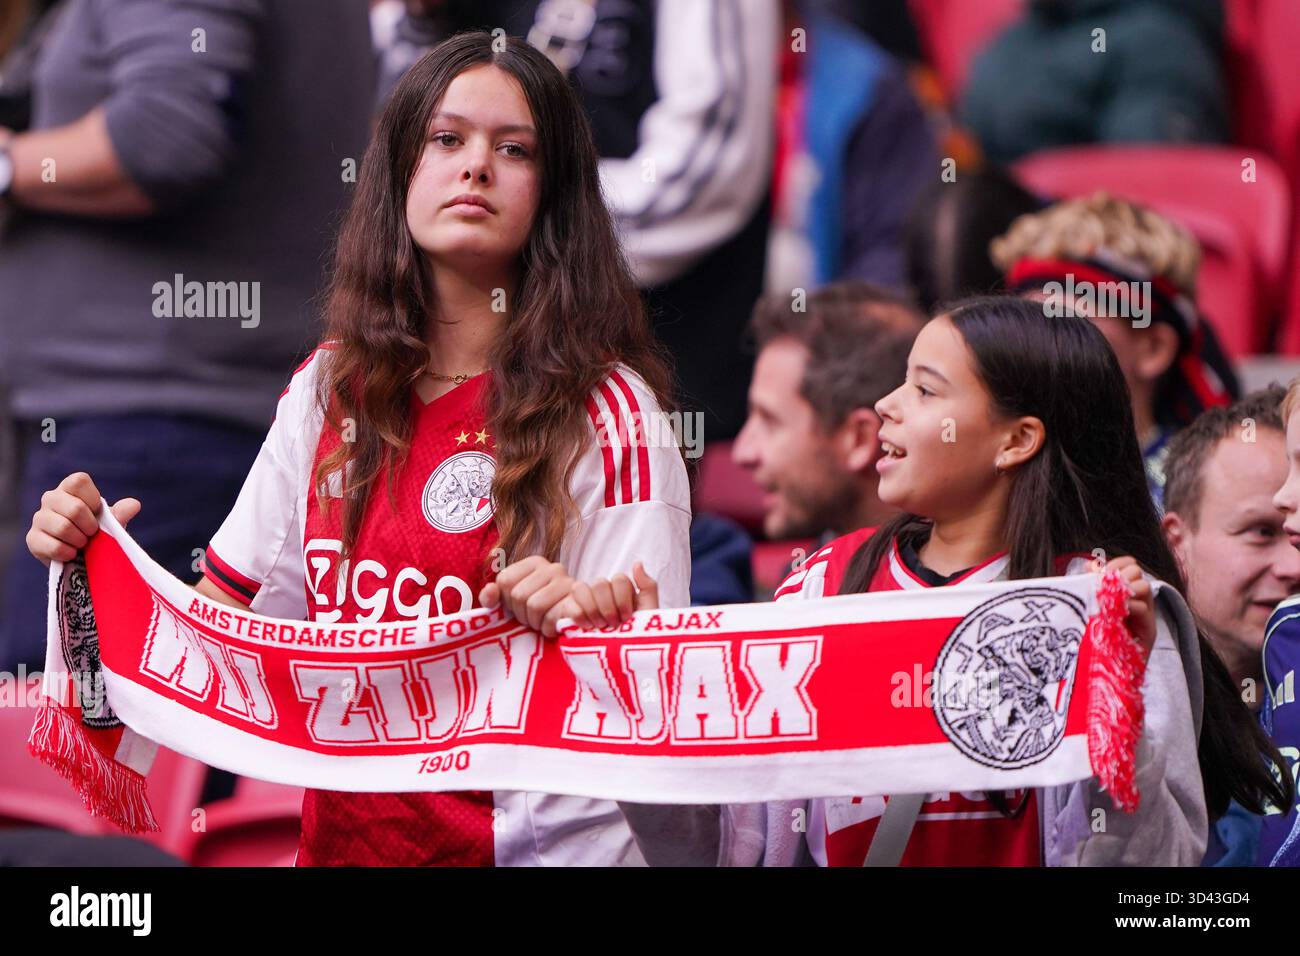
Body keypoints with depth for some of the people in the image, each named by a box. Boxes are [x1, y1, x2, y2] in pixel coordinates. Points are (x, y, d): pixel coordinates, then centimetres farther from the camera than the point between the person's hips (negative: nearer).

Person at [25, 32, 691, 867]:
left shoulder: (604, 412, -8)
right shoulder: (332, 387, 6)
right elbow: (225, 619, 13)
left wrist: (576, 622, -29)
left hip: (536, 845, -3)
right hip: (341, 836, 3)